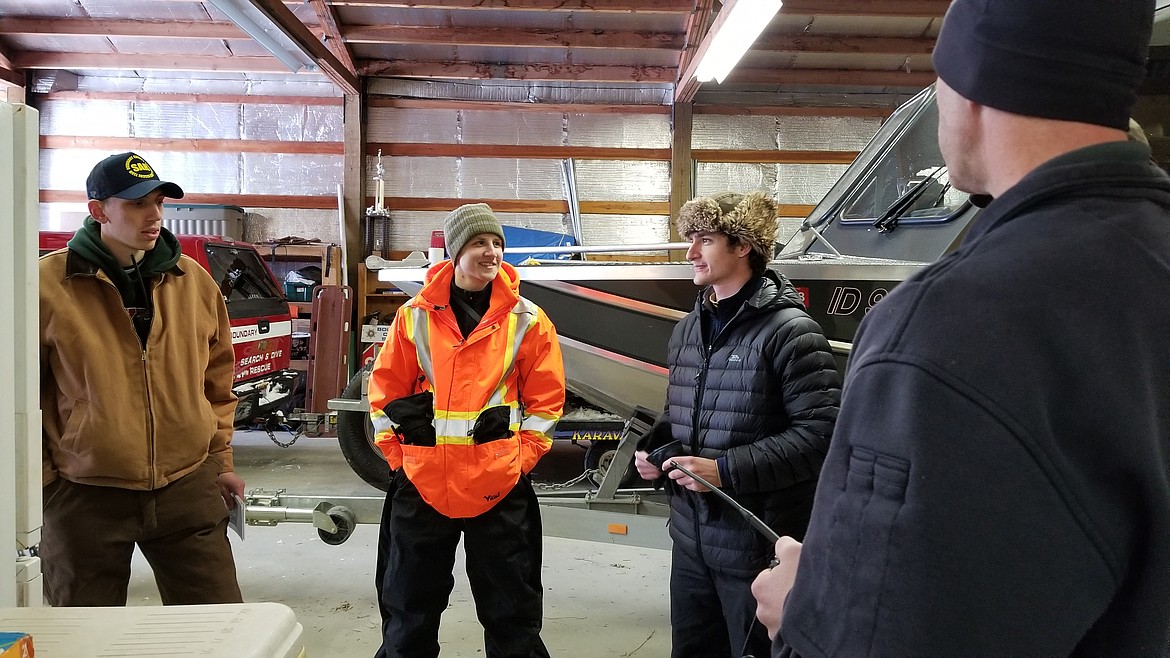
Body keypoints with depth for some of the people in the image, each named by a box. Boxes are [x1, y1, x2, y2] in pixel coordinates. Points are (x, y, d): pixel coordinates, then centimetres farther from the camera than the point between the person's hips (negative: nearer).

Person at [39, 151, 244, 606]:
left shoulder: (194, 282, 5)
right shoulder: (48, 285, -6)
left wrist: (220, 460, 12)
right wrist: (39, 481, -1)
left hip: (188, 489, 3)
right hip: (85, 496, -2)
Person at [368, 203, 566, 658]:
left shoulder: (527, 320, -1)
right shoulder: (415, 315, 1)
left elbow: (546, 399, 2)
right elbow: (386, 391, 6)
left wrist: (522, 457, -5)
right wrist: (397, 455, 1)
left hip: (499, 484, -1)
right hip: (421, 482, 2)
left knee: (512, 608, 12)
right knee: (410, 607, 17)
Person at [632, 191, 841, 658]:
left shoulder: (788, 330, -14)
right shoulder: (688, 328, 11)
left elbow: (820, 433, -20)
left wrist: (727, 470, -23)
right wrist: (653, 449, 1)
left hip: (756, 544, -7)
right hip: (690, 536, 7)